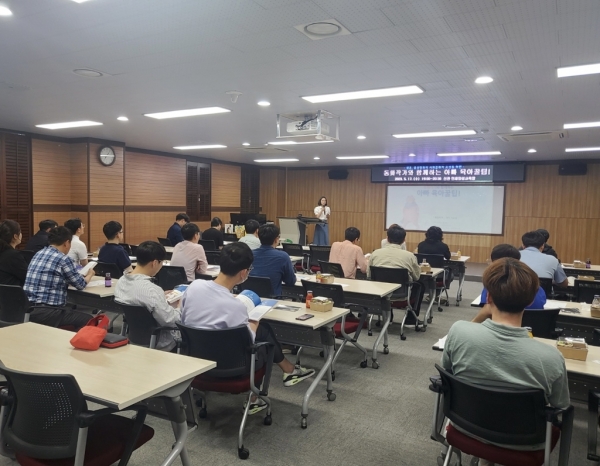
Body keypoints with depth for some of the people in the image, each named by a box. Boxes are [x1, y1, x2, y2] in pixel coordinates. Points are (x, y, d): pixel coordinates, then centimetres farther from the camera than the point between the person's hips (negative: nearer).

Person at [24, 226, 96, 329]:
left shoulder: (39, 253, 12)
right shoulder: (63, 259, -12)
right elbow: (81, 284, 1)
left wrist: (80, 274, 34)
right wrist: (90, 274, 23)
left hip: (28, 310, 9)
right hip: (45, 313, -9)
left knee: (74, 313, 25)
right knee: (88, 320, 1)